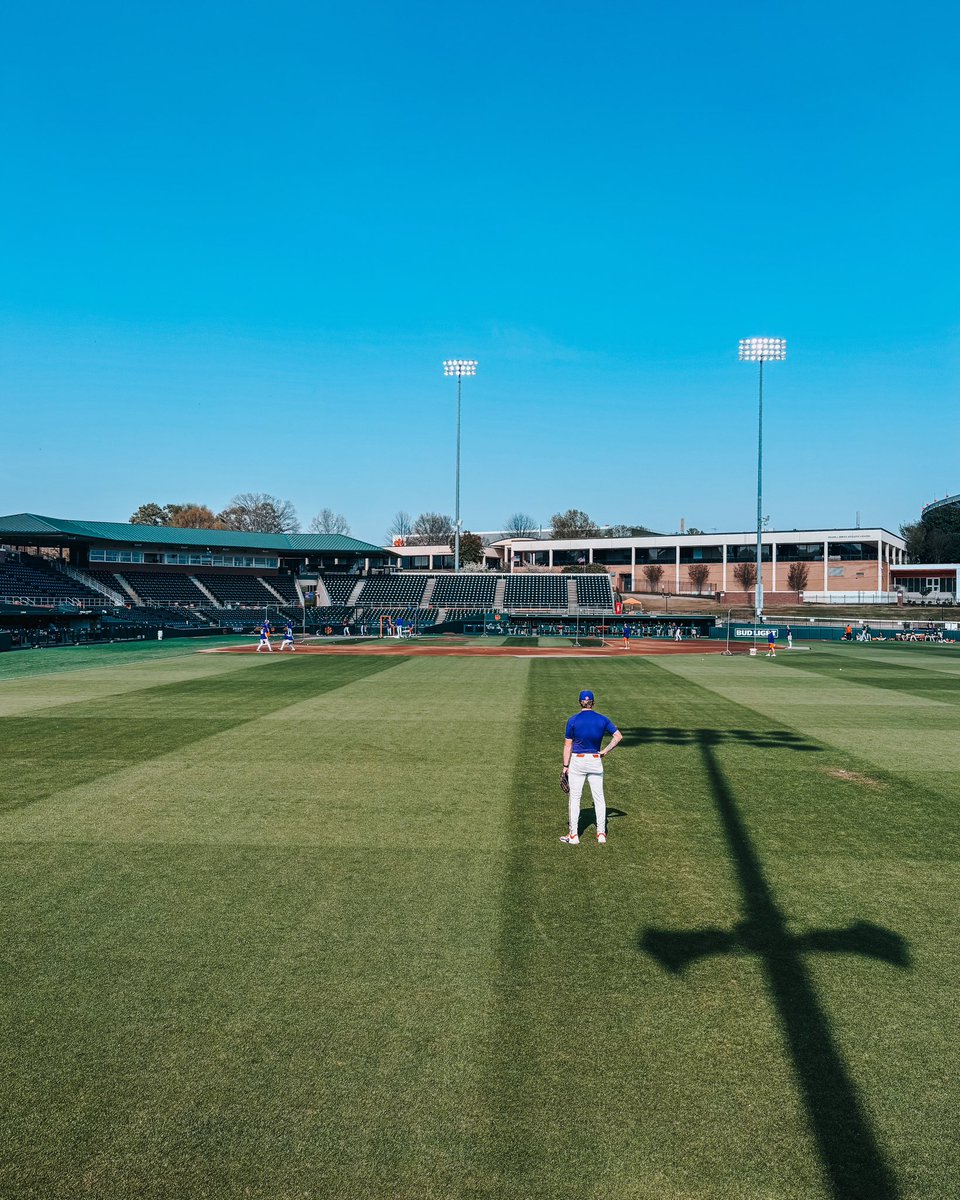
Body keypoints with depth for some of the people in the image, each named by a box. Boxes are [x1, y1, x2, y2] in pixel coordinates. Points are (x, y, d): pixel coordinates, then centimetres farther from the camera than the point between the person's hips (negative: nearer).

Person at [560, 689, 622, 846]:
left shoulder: (573, 720, -7)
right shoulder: (602, 719, -1)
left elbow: (568, 745, -6)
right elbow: (618, 736, -1)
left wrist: (565, 766, 0)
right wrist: (605, 751, 3)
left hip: (577, 762, -2)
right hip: (595, 761, 2)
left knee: (574, 798, 5)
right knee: (599, 798, 10)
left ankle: (574, 836, 8)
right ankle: (601, 834, 14)